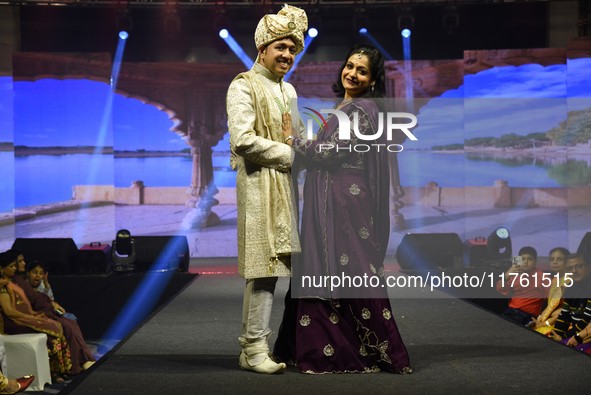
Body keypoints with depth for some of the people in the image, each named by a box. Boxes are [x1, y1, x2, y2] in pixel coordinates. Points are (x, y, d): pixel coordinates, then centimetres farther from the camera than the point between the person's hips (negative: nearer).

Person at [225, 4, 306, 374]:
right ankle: (255, 348, -5)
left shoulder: (288, 91, 23)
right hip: (259, 184, -8)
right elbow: (244, 140, -15)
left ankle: (252, 345, 10)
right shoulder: (244, 86, -4)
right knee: (265, 264, -11)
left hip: (285, 185, 8)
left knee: (272, 265, 5)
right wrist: (291, 154, -11)